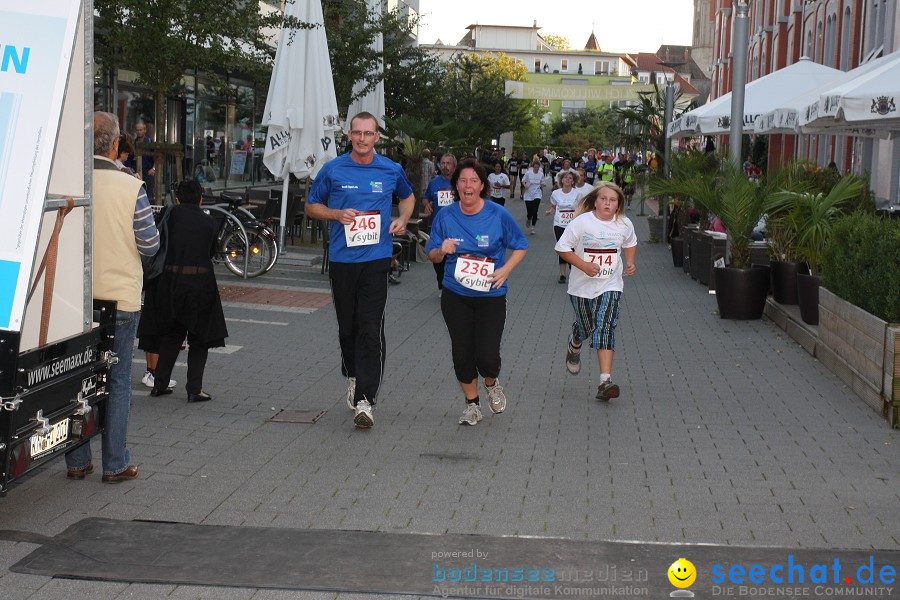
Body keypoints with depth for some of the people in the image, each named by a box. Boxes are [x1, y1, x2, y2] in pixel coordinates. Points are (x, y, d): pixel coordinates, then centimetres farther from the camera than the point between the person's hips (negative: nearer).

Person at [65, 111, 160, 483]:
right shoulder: (131, 188, -13)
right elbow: (150, 246, -7)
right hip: (119, 298, -2)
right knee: (117, 382, 7)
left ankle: (77, 462, 18)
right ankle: (114, 465, 11)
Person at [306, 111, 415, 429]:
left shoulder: (391, 170, 5)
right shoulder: (332, 170, 2)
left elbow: (407, 196, 25)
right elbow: (312, 206, 11)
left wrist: (403, 219, 4)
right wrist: (337, 214, -8)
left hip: (376, 260, -1)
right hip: (341, 260, 1)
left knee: (370, 329, -10)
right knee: (347, 326, 12)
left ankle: (364, 401, -12)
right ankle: (353, 376, 38)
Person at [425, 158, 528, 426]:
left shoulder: (498, 215, -7)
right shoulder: (445, 217, -1)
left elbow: (520, 246, 4)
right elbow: (432, 255, 7)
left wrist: (506, 269, -12)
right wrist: (441, 250, -15)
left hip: (490, 295, -2)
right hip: (455, 296, 2)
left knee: (486, 356, -10)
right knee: (462, 353, 5)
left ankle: (491, 384, 27)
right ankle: (472, 405, 27)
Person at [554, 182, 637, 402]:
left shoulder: (624, 224, 0)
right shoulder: (582, 222, -11)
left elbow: (630, 243, 22)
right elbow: (562, 247, -9)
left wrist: (630, 263, 4)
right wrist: (584, 265, -20)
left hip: (611, 286, 1)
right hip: (582, 285, -1)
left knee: (606, 328, -15)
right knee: (586, 327, 12)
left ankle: (605, 381, -21)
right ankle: (574, 346, 53)